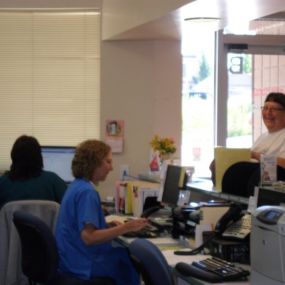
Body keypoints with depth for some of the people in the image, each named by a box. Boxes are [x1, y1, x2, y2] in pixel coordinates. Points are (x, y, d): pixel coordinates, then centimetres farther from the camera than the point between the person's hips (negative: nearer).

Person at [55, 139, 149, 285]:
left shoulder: (77, 186, 10)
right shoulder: (87, 192, -20)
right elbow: (88, 237, -27)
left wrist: (108, 226, 7)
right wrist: (126, 227, -24)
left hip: (72, 258, 9)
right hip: (83, 263, -9)